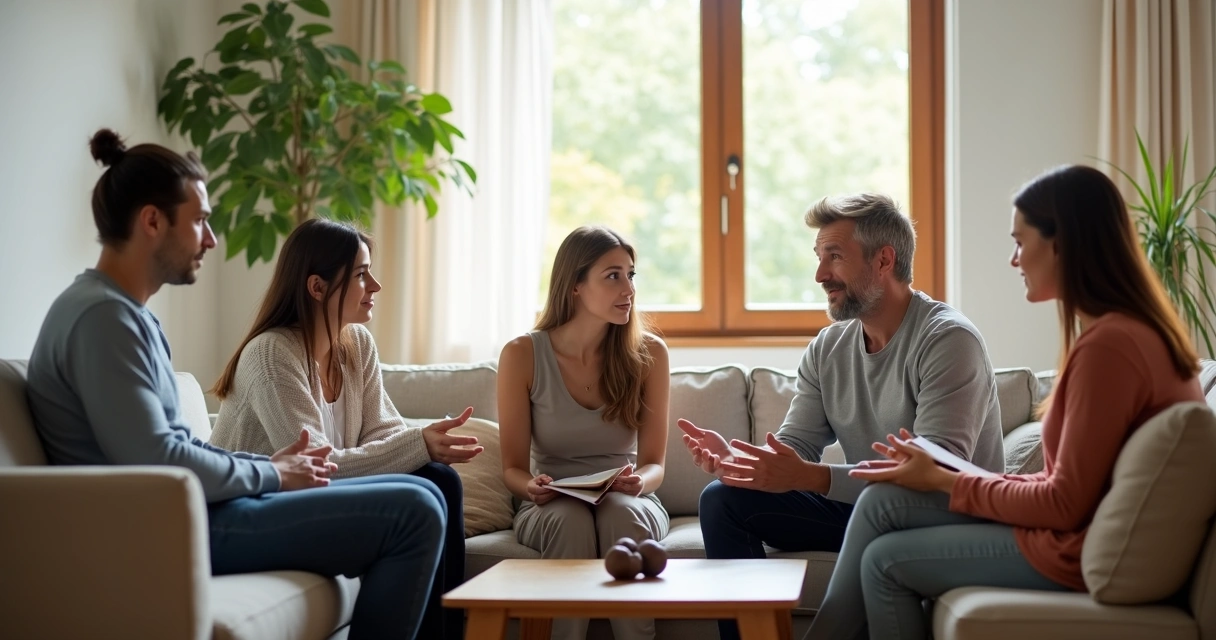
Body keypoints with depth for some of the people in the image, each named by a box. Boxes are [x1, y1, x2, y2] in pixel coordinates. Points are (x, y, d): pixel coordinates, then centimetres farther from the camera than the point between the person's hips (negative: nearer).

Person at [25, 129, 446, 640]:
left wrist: (269, 464, 6)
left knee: (420, 495, 12)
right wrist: (269, 476, -9)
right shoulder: (102, 315, -16)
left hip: (190, 510, 10)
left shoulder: (128, 313, 17)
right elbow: (156, 463, -23)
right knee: (414, 514, -15)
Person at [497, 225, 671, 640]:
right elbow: (512, 467, -1)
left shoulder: (649, 353, -2)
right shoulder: (522, 355, -5)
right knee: (570, 519, -35)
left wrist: (640, 481, -24)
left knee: (624, 512, -34)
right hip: (551, 508, 0)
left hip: (630, 501, 1)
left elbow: (654, 463, -1)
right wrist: (531, 487, -24)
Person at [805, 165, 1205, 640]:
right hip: (1079, 526, 9)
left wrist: (943, 481, -8)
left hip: (1077, 549, -9)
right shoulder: (1121, 328, 8)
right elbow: (1068, 484, 8)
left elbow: (1066, 504, -20)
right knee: (881, 500, 5)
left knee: (884, 560, 0)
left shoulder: (1109, 344, -23)